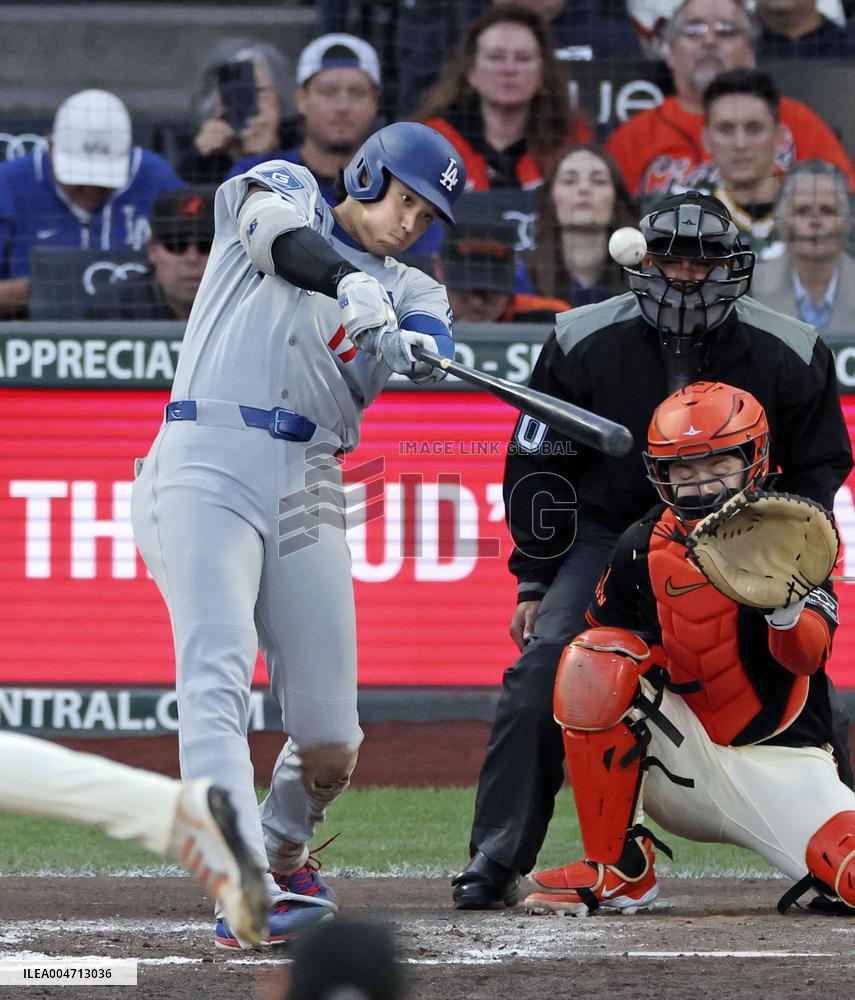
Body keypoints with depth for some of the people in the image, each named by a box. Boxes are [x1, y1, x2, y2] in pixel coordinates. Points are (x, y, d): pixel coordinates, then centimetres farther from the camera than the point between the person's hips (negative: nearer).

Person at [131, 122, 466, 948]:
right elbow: (278, 227, -11)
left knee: (330, 746, -2)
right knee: (217, 677, -23)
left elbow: (432, 350, -3)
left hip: (305, 494, 4)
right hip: (207, 468, -4)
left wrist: (403, 344, -28)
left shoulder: (411, 291, 21)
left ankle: (282, 853, 29)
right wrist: (351, 285, -30)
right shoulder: (283, 190, 15)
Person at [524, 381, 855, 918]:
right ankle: (618, 873, -14)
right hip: (683, 768, 5)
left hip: (782, 765, -4)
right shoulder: (642, 550, 1)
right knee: (597, 660, -21)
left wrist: (786, 613, -44)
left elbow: (807, 656, -23)